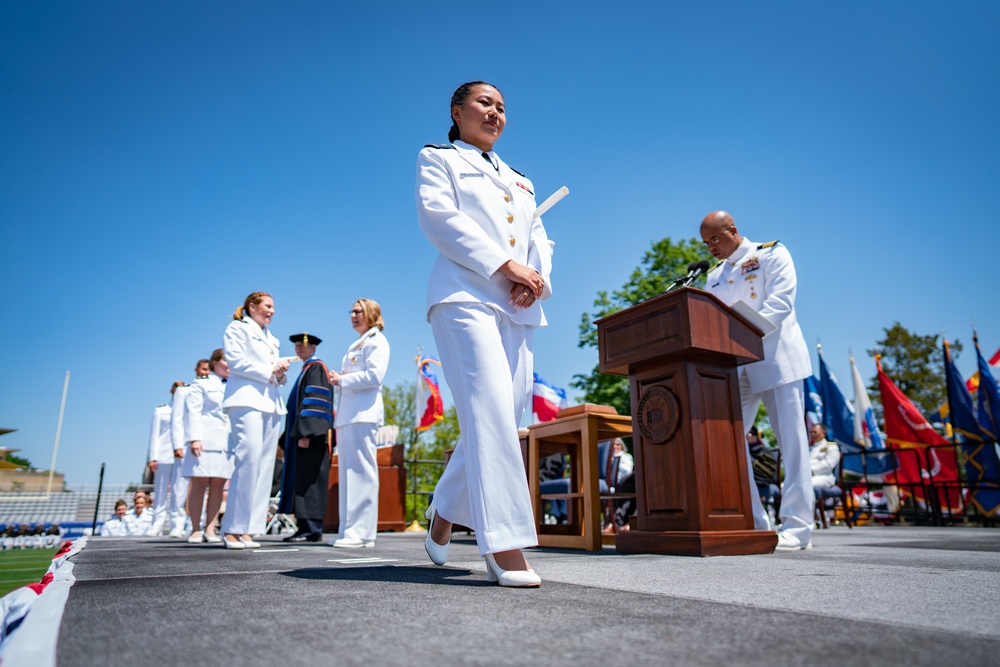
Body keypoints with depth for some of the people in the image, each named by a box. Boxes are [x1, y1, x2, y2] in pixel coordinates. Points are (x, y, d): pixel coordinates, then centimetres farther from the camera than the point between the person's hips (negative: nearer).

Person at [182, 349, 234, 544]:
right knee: (199, 484, -4)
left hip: (227, 443, 4)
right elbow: (192, 411, -2)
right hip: (205, 442, -4)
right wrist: (194, 438, -14)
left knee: (218, 486, 1)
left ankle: (210, 529, 5)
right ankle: (195, 530, 4)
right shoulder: (202, 384, 8)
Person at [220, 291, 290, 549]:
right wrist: (268, 372, -6)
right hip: (247, 399, -7)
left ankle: (247, 530, 1)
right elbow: (235, 361, -6)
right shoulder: (237, 329, 8)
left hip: (271, 403, 7)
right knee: (249, 459, -19)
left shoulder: (271, 338, 28)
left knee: (265, 465, -1)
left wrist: (281, 372, 5)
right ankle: (233, 529, -15)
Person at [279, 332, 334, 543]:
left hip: (311, 436, -10)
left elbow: (315, 401, -18)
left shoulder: (316, 368, -7)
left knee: (309, 480, -10)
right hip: (303, 434, 10)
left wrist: (306, 433, -24)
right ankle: (305, 527, 11)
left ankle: (312, 529, -9)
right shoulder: (307, 369, 23)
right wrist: (297, 433, 20)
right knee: (301, 480, 8)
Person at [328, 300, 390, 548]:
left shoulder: (376, 341, -2)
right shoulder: (356, 344, 26)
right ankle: (349, 530, 12)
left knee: (360, 471, -10)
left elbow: (374, 376, -14)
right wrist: (339, 379, 9)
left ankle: (362, 533, -8)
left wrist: (342, 379, -8)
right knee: (348, 472, 8)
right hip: (348, 414, 9)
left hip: (362, 413, -9)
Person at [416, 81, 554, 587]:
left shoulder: (519, 180, 31)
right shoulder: (437, 159, 14)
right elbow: (437, 217, -4)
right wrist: (506, 265, -12)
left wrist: (537, 278, -3)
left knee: (506, 413, 0)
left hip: (517, 308, 6)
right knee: (489, 408, -20)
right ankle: (504, 545, -20)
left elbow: (539, 238, 21)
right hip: (466, 296, -6)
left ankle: (446, 509, 20)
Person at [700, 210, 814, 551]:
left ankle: (797, 526, 1)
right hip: (735, 366, 6)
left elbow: (780, 302, -12)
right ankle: (753, 523, 7)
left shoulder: (772, 253, 3)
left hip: (776, 359, -5)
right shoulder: (714, 275, 19)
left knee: (791, 439, -4)